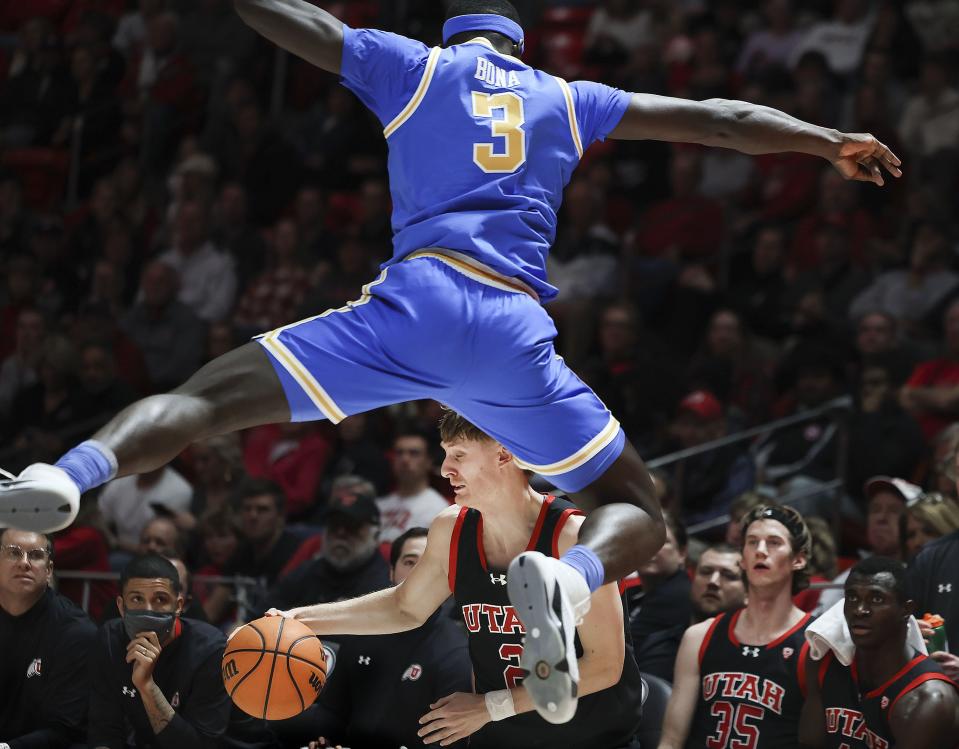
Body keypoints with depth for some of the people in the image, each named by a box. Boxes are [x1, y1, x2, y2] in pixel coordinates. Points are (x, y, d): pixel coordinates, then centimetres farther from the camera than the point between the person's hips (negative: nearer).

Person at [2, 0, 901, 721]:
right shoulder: (566, 100, 25)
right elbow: (714, 120, 28)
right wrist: (830, 141, 37)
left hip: (416, 298, -1)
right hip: (517, 331, 1)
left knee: (210, 395, -2)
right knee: (636, 512, 11)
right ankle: (571, 577, -25)